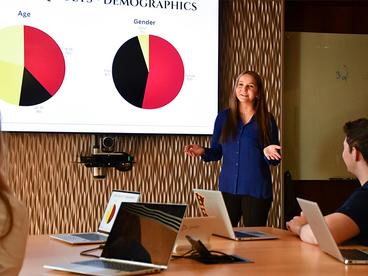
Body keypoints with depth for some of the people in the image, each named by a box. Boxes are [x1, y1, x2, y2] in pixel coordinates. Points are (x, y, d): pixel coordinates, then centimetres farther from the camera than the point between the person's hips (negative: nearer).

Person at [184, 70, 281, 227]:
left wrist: (268, 152, -19)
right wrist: (202, 151, -11)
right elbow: (216, 152, 9)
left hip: (256, 190, -1)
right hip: (228, 188, 2)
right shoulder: (224, 117, 7)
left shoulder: (267, 120, 1)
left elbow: (275, 160, 2)